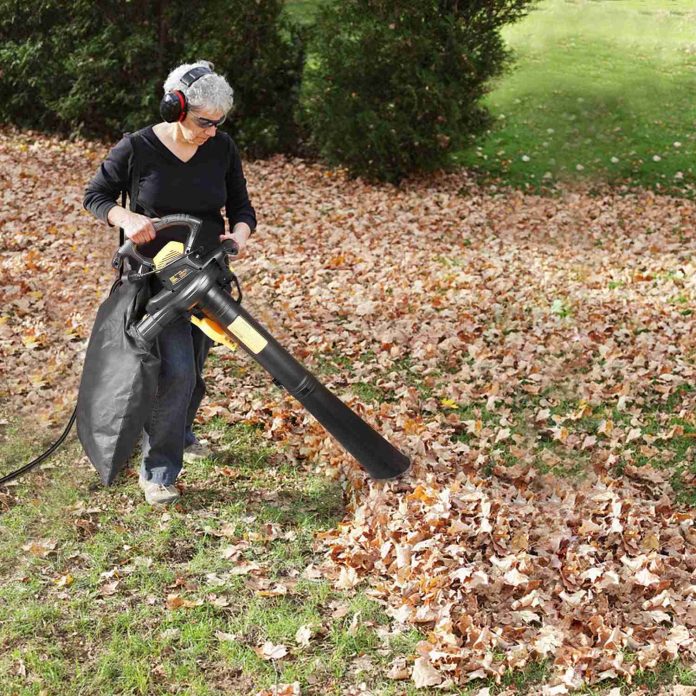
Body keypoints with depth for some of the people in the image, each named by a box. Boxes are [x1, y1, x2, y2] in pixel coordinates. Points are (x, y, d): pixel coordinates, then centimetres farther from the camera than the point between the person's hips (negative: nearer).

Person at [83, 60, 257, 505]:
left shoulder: (222, 149, -3)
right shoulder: (138, 149, -14)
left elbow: (241, 206, 5)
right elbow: (95, 195, -2)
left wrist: (240, 234, -18)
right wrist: (126, 218, -22)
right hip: (156, 277, -5)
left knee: (194, 367, 18)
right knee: (175, 369, -16)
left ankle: (180, 435, 46)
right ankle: (157, 471, -3)